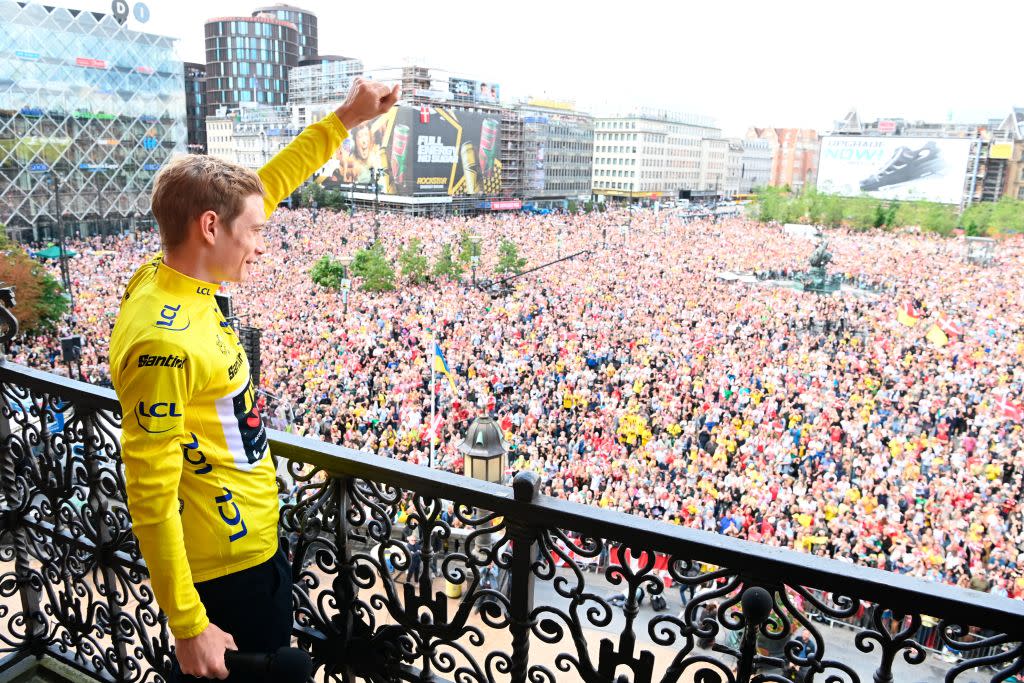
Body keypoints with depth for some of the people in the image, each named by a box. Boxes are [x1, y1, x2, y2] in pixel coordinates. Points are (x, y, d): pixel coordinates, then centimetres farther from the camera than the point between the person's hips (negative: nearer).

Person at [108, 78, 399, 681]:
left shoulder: (180, 280, -3)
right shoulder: (164, 341, -29)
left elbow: (262, 190, 6)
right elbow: (151, 497, -26)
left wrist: (346, 118, 6)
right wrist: (189, 625, -20)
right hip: (227, 567, -9)